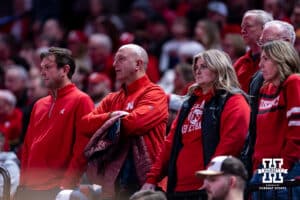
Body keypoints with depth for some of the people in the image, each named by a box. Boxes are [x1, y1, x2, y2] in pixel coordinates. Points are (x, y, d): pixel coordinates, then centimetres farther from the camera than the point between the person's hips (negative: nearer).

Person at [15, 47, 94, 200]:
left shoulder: (81, 101, -4)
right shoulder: (39, 105, 19)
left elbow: (83, 147, -11)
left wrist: (67, 183, -17)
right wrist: (23, 181, 10)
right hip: (29, 188, 7)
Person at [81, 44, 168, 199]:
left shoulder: (154, 94, -2)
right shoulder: (112, 99, 20)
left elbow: (135, 121, -19)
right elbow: (86, 123, 8)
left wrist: (108, 123, 0)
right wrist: (110, 116, -9)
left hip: (143, 180, -7)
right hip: (113, 179, 7)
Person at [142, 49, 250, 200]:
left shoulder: (233, 102, -2)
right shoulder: (190, 103, 24)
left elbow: (230, 143, -15)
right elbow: (171, 143, 22)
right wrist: (152, 177, 13)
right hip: (180, 187, 8)